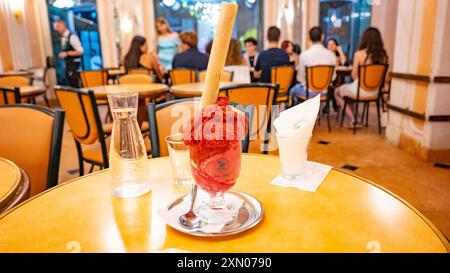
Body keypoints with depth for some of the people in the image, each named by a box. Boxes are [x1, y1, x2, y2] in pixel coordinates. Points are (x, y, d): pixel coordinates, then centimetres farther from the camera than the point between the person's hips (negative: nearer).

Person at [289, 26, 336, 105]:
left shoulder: (304, 54, -16)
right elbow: (333, 76, 0)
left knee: (293, 90, 29)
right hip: (325, 91, 3)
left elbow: (300, 78, -7)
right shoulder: (330, 54, -8)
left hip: (309, 91, -3)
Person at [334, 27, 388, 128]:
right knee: (347, 88, 33)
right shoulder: (383, 55, -3)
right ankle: (353, 120, 31)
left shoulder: (359, 54, -15)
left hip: (360, 90, -6)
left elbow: (354, 75, -8)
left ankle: (352, 121, 17)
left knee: (336, 92, 23)